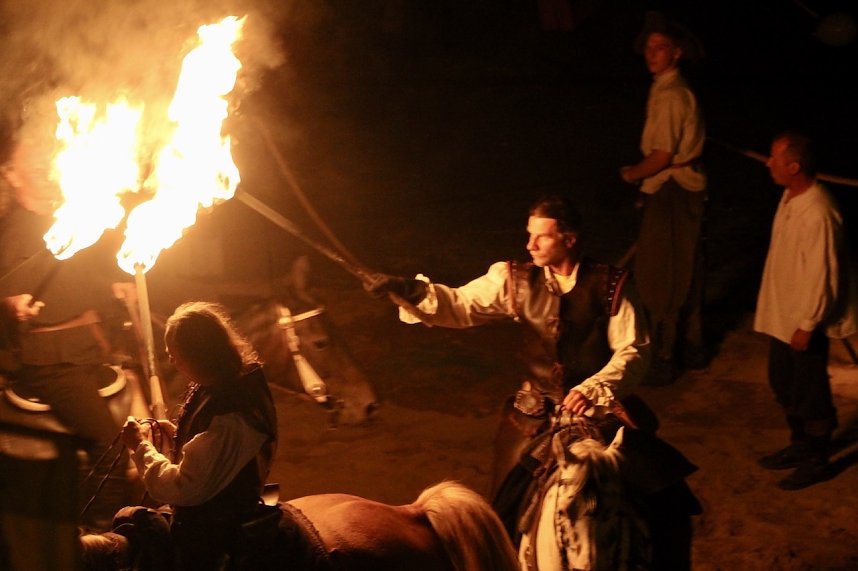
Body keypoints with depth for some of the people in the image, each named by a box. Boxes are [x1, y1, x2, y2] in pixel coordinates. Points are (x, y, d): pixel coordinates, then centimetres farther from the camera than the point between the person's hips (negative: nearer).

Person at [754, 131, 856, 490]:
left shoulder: (818, 214, -29)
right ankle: (800, 446, 39)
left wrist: (807, 325, -18)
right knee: (783, 384, 21)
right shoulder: (790, 197, 1)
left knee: (810, 393, 6)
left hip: (806, 320, -9)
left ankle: (816, 461, 23)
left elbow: (823, 276, -25)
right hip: (783, 314, 9)